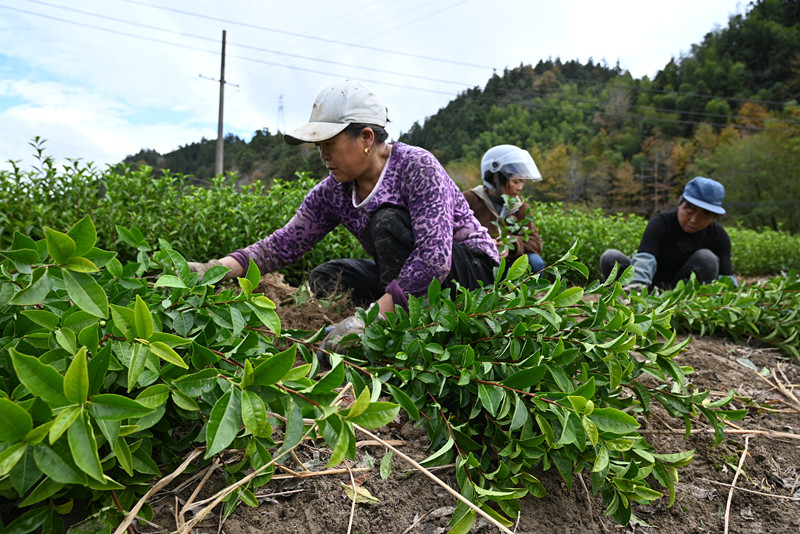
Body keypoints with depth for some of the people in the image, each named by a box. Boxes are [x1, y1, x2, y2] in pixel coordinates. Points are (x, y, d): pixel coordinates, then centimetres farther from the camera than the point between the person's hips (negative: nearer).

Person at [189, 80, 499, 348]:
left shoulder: (416, 167, -23)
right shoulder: (334, 192, -4)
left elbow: (435, 257, -34)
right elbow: (284, 243, -6)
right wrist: (216, 269, -21)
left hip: (470, 268, -6)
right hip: (410, 278, 7)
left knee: (388, 222, -28)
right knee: (325, 278, -5)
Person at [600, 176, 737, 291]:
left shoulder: (719, 236, -7)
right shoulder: (661, 223, -17)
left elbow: (727, 277, -8)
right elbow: (644, 257, -35)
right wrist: (637, 284, -55)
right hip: (652, 288, -2)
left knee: (707, 258, -27)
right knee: (610, 257, -24)